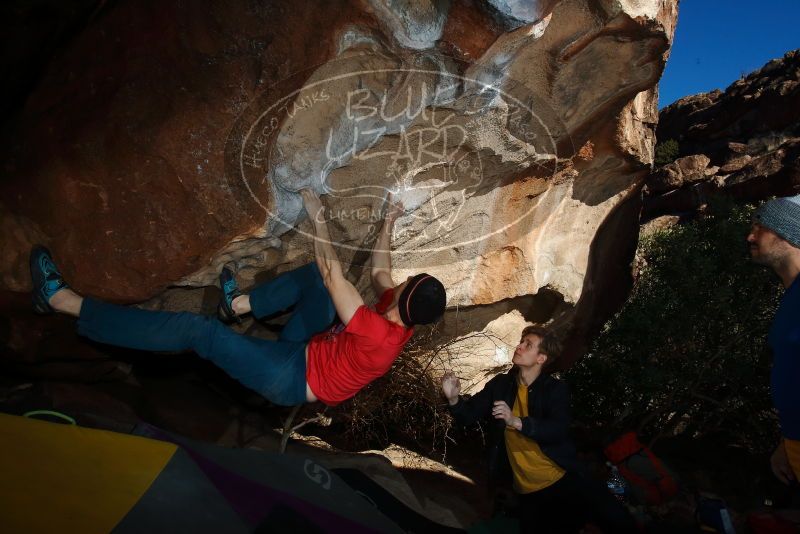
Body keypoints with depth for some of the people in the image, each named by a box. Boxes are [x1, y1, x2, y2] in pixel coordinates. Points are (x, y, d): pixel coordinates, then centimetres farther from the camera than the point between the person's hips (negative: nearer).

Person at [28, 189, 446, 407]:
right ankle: (239, 305, 14)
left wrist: (318, 217, -26)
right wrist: (388, 224, 15)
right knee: (314, 273, 9)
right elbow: (379, 272, 10)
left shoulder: (377, 333, -33)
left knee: (198, 331, -20)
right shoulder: (402, 321, -7)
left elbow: (333, 276, -32)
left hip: (291, 378, -9)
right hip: (305, 350, 9)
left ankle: (63, 301, -13)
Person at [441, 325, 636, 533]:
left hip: (567, 479, -2)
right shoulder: (500, 385, 3)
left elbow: (558, 430, -19)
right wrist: (454, 398, -18)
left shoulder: (556, 388, -4)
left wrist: (516, 422, -32)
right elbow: (468, 415, 3)